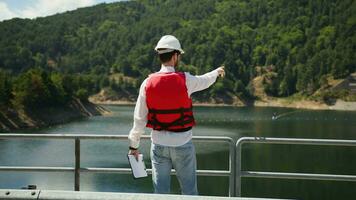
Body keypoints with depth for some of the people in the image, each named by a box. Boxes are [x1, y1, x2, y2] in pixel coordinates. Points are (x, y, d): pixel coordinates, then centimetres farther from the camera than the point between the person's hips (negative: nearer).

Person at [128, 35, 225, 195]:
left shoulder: (148, 83, -6)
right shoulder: (185, 80, -11)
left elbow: (139, 118, -3)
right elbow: (204, 81, 12)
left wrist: (133, 145, 7)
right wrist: (217, 72, 35)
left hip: (159, 144, 2)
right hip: (182, 143, -2)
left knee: (161, 191, 10)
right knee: (189, 190, 10)